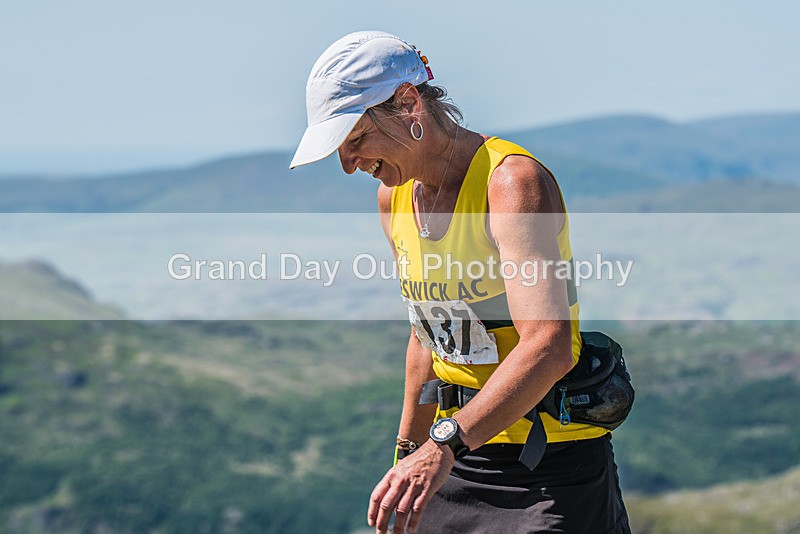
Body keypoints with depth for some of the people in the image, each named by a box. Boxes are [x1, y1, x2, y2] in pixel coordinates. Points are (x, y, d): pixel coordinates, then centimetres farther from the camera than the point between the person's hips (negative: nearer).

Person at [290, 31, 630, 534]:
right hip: (456, 455, 7)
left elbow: (548, 347, -31)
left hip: (550, 463, -7)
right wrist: (409, 452, 21)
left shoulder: (512, 180, -19)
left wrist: (444, 445, -39)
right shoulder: (394, 196, 7)